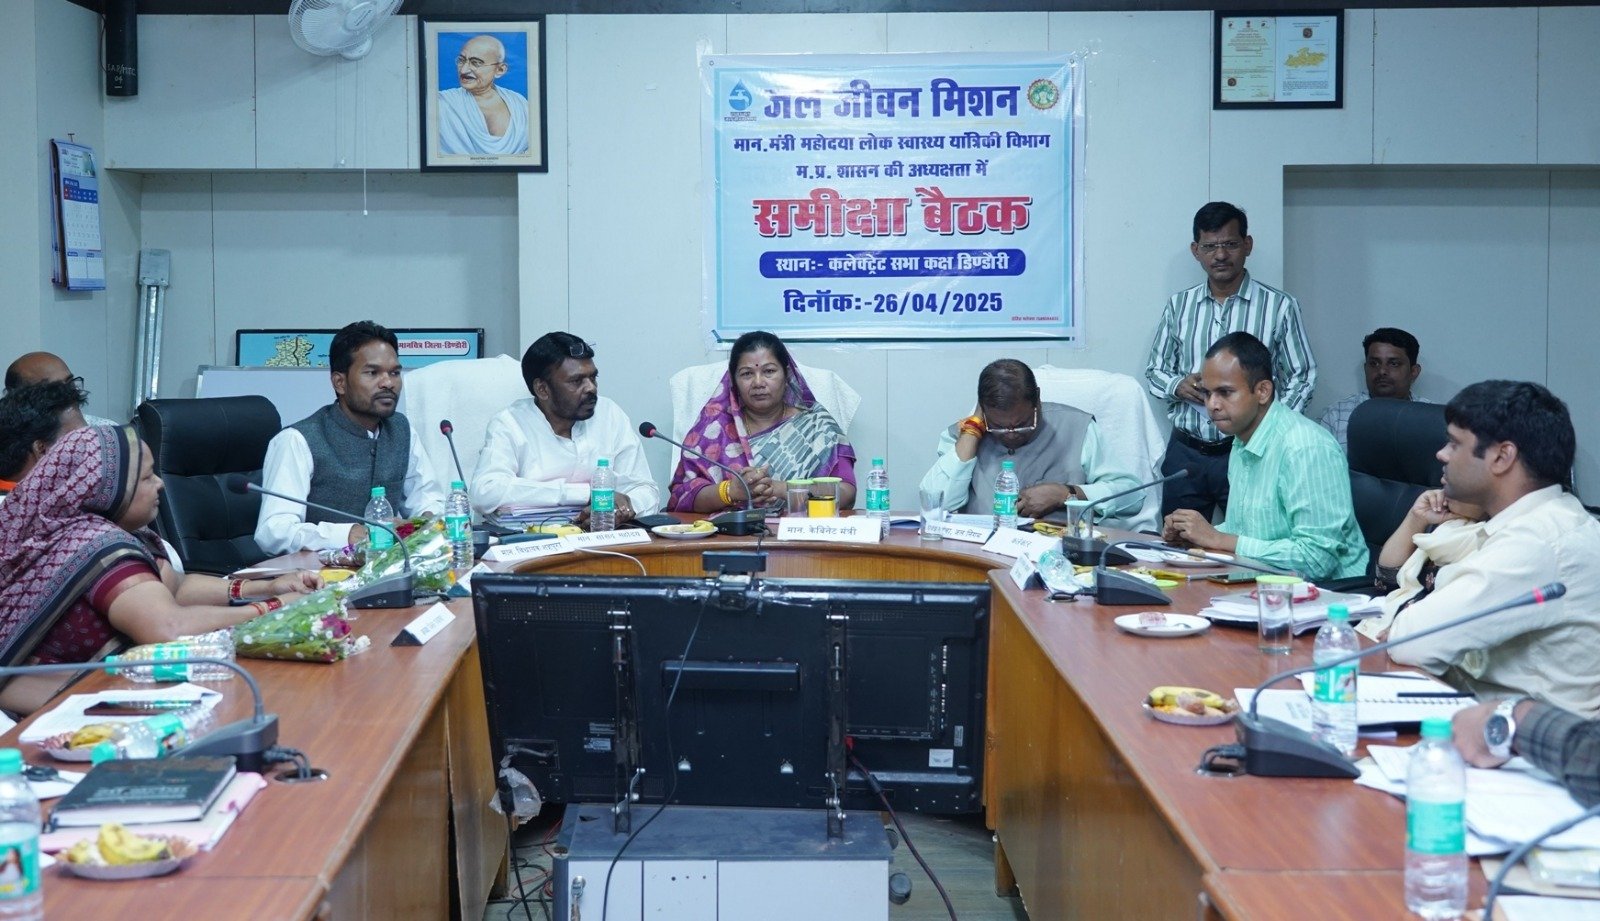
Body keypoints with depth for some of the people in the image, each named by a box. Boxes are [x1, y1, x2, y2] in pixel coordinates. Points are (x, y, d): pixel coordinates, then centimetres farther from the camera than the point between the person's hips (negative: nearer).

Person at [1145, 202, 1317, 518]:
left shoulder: (1279, 307, -1)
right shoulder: (1179, 306, 9)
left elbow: (1301, 377, 1)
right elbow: (1154, 371, 16)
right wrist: (1178, 386, -6)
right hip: (1185, 452, 3)